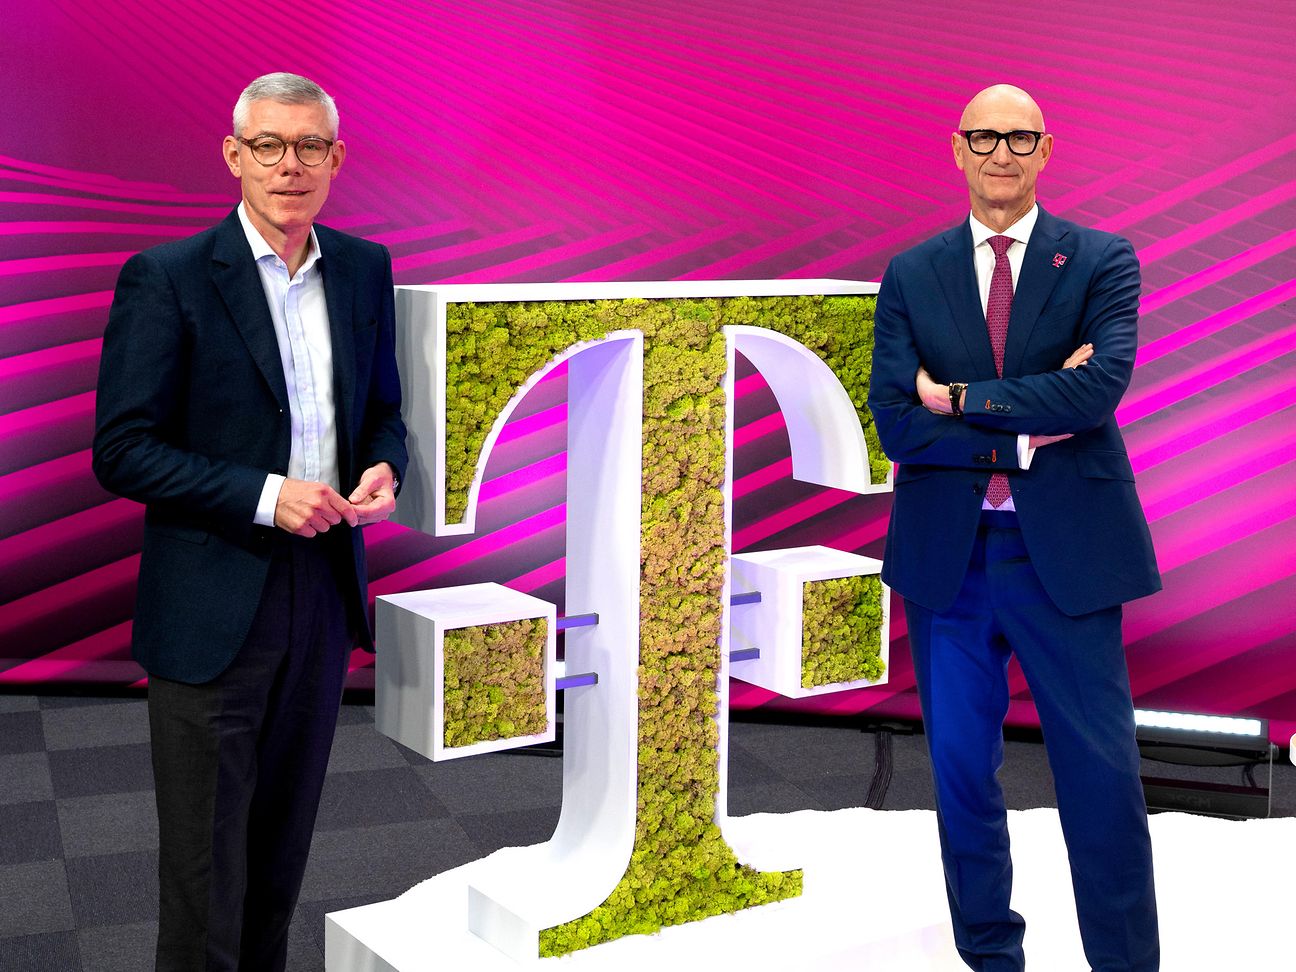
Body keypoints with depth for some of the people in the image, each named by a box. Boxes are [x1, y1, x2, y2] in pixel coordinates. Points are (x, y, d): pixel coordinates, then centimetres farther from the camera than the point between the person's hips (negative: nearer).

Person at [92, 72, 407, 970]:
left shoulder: (365, 271, 6)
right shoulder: (165, 279, -10)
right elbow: (122, 451, -12)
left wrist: (383, 468, -6)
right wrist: (265, 495, -20)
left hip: (324, 592, 5)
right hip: (212, 606, -5)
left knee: (282, 845, 17)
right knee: (205, 856, 5)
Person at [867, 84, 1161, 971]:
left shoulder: (1103, 262, 1)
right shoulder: (911, 277, 6)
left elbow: (1100, 389, -17)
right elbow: (897, 424, -5)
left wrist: (962, 399, -12)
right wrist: (1030, 428, -13)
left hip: (1066, 554, -2)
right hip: (948, 556, 3)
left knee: (1103, 774, 1)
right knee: (961, 768, 12)